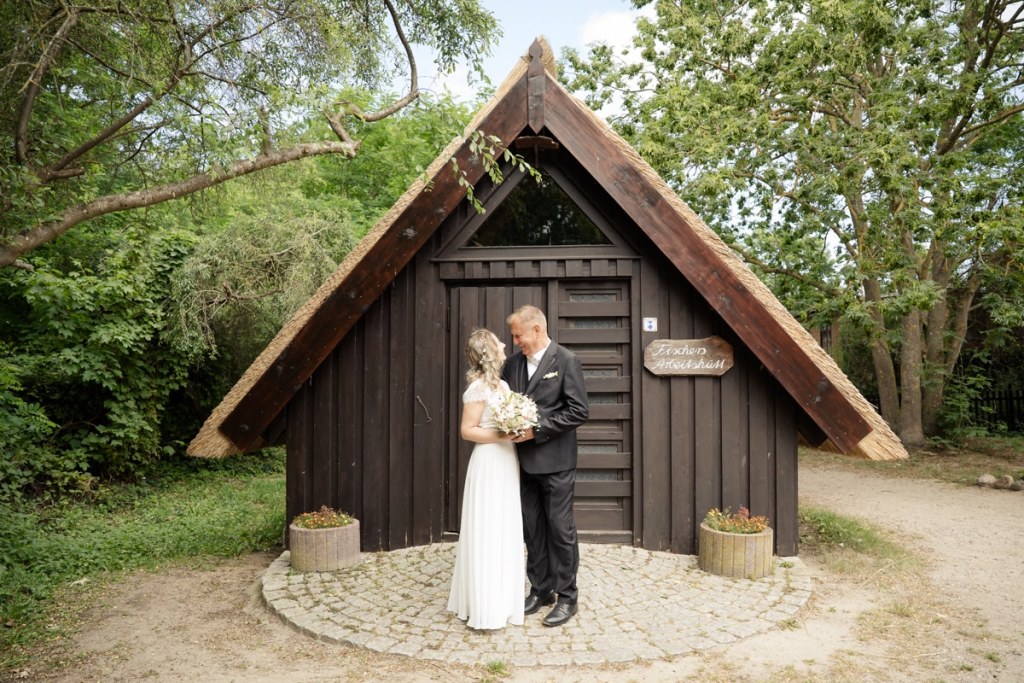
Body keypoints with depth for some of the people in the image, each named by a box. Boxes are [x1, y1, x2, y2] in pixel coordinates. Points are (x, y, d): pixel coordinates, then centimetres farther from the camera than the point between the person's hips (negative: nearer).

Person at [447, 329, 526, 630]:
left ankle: (502, 598, 29)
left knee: (506, 533, 15)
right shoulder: (478, 387, -14)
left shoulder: (502, 384, 11)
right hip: (488, 464, -9)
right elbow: (467, 430, -15)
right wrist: (501, 436, -23)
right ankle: (485, 606, 10)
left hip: (507, 463, 9)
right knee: (487, 534, -1)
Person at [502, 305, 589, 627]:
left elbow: (579, 410, -13)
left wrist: (537, 429, -17)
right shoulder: (513, 363, 8)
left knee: (561, 529, 4)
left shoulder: (566, 360, -9)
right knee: (532, 529, 14)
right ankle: (540, 589, 30)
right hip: (525, 462, 6)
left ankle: (566, 597, 18)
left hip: (555, 461, -6)